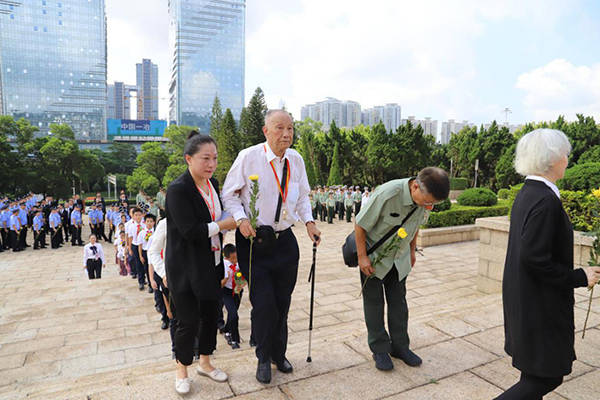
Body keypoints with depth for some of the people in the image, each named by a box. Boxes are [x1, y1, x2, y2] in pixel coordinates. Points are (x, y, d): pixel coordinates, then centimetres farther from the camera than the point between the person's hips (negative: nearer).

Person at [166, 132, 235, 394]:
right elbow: (190, 230, -25)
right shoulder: (178, 189, -20)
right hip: (185, 268, -7)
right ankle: (182, 370, 30)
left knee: (210, 314, 17)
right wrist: (223, 225, -17)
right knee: (188, 321, 5)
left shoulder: (213, 183, 5)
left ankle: (205, 362, 38)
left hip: (210, 264, 7)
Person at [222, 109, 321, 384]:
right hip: (254, 240, -4)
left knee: (283, 302, 13)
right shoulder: (248, 157, -11)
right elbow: (229, 193, -2)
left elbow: (302, 196, 16)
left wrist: (309, 221, 1)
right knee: (264, 304, -4)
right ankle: (263, 359, 25)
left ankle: (279, 354, 38)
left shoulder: (296, 160, 3)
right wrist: (241, 219, -17)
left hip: (285, 240, 4)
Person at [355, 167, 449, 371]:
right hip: (373, 254, -5)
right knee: (374, 302, 4)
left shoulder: (424, 198, -14)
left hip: (399, 257, 5)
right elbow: (359, 225, -22)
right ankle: (380, 349, 18)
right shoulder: (386, 194, -34)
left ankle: (400, 346, 25)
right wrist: (362, 257, -19)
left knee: (398, 301, 12)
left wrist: (412, 250, 15)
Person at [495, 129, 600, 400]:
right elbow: (534, 258, -27)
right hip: (539, 304, -10)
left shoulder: (527, 193, 6)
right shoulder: (545, 200, -24)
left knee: (534, 372, 23)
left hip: (524, 299, 10)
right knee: (547, 377, 4)